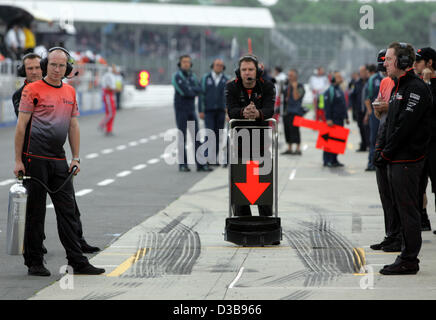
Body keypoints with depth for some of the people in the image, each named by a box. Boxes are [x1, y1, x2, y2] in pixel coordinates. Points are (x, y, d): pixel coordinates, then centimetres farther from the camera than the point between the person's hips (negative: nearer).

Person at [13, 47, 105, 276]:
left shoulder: (70, 92, 13)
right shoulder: (33, 90, -4)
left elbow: (73, 126, 17)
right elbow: (21, 126, -6)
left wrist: (76, 158, 10)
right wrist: (18, 160, -10)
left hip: (59, 159, 6)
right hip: (35, 158, -5)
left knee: (67, 210, 4)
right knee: (35, 211, 1)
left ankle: (77, 261, 7)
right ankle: (34, 263, 9)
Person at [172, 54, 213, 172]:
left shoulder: (193, 76, 12)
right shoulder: (177, 76, -8)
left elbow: (199, 90, 0)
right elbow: (184, 92, -19)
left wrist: (190, 90, -14)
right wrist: (194, 91, -4)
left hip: (191, 109, 5)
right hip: (181, 110, -5)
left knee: (196, 136, 1)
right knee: (182, 137, -2)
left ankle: (200, 163, 1)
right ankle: (182, 164, 3)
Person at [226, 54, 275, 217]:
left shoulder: (267, 87, -6)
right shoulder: (231, 87, -5)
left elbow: (269, 110, -22)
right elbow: (231, 110, -20)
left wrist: (257, 113, -46)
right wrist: (244, 112, -43)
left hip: (261, 137, 0)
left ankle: (267, 219, 9)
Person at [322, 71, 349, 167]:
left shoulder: (340, 90, 18)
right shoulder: (330, 91, -11)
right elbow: (327, 106, -16)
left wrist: (346, 117, 23)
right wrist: (328, 119, -21)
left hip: (340, 120, 9)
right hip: (333, 120, -9)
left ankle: (334, 160, 15)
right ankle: (327, 160, -6)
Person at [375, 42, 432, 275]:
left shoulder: (417, 89, -14)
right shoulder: (398, 88, 17)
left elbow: (405, 126, -19)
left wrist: (386, 153, -14)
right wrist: (380, 149, 8)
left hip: (408, 160, -10)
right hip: (396, 160, 10)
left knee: (408, 210, -6)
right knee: (402, 209, 12)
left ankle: (409, 261, -2)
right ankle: (407, 257, 18)